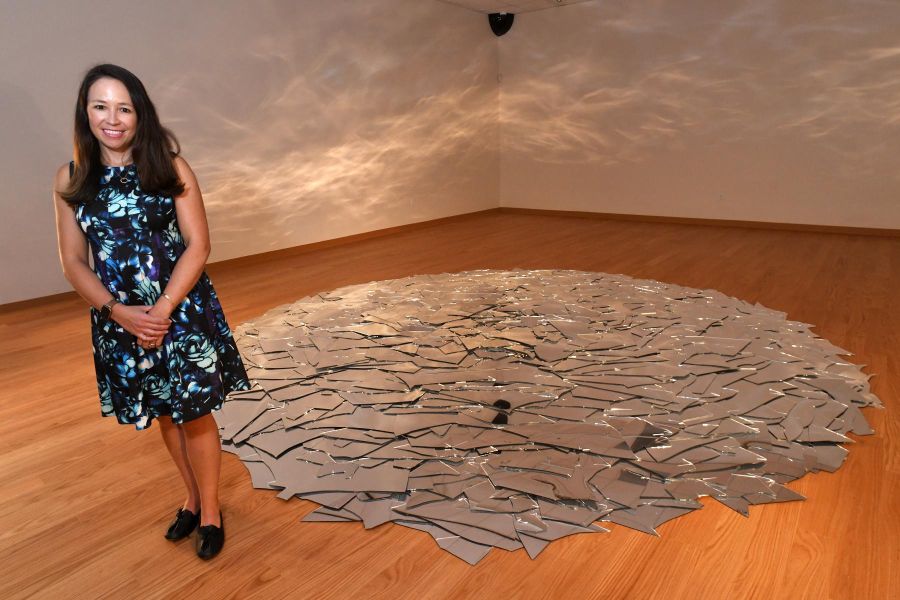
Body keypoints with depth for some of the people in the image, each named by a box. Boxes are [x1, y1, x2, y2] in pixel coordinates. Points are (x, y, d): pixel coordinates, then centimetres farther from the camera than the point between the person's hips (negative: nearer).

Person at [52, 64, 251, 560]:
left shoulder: (169, 167, -7)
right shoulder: (70, 179, 0)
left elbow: (197, 245, -10)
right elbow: (73, 262, 0)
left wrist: (163, 309, -18)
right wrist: (119, 311, -14)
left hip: (183, 309, -2)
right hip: (118, 318, 3)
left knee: (194, 413, 5)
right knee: (163, 415, 17)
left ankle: (210, 511, 26)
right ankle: (192, 499, 38)